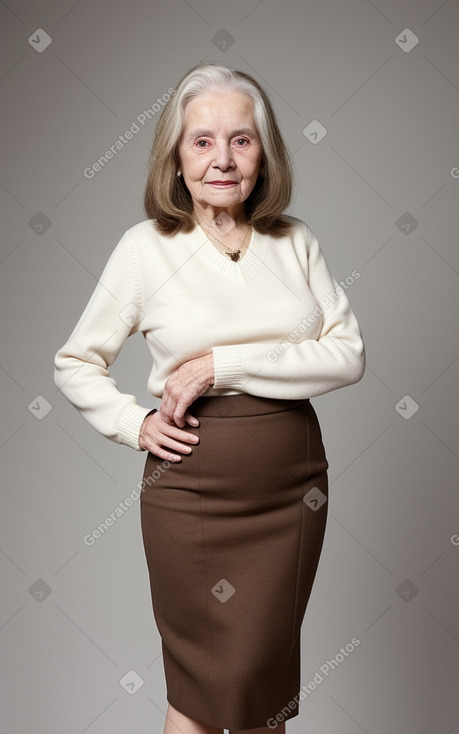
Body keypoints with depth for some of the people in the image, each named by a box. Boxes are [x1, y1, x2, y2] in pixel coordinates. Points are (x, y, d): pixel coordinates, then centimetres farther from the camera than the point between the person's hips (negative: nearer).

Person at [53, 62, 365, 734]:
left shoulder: (296, 241, 2)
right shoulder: (146, 247, -3)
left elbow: (348, 354, -7)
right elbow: (74, 364, 5)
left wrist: (225, 364, -16)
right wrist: (133, 424, -10)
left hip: (294, 482, 3)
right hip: (193, 486, -2)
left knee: (269, 669, 17)